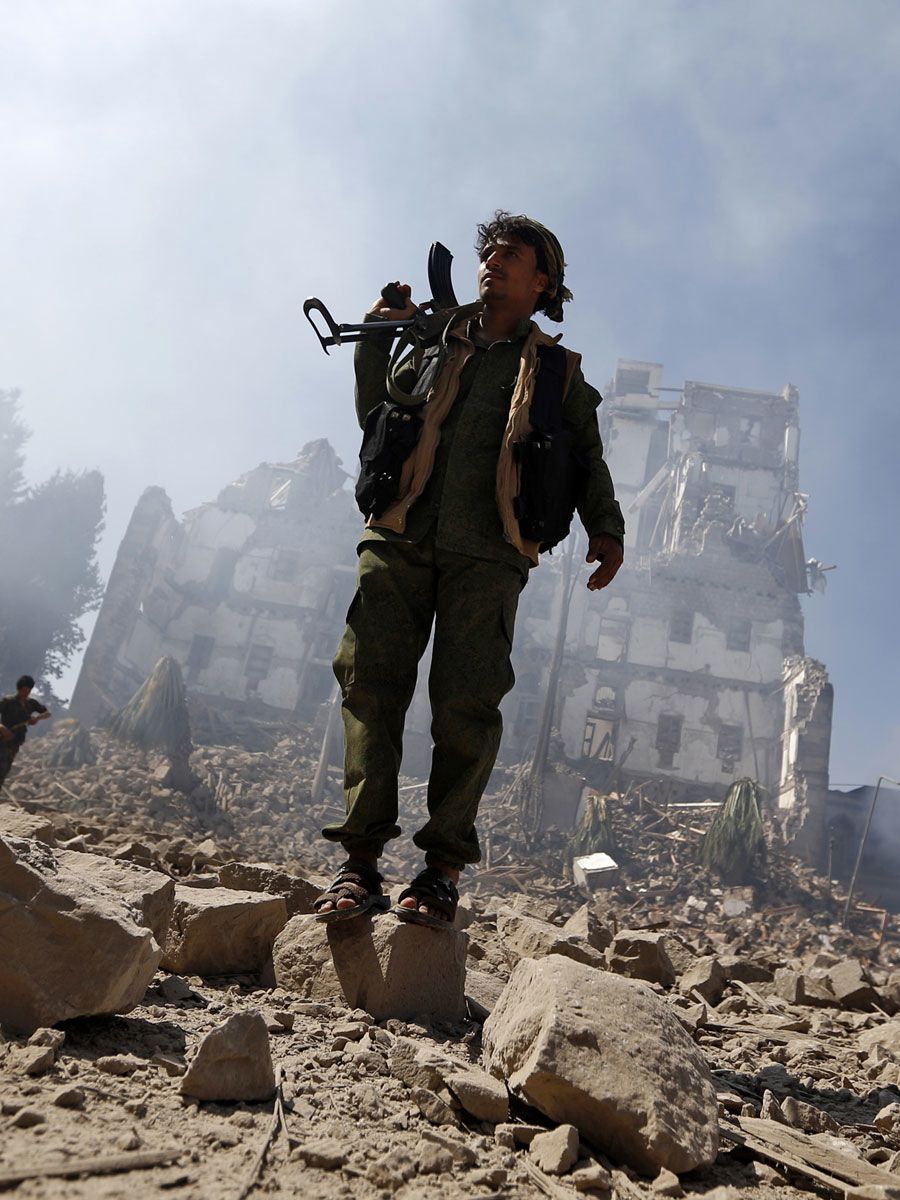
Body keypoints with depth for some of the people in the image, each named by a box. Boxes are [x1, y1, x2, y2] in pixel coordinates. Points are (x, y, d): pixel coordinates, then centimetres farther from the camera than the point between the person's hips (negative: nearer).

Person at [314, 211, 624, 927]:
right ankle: (361, 860, -6)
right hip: (401, 539, 2)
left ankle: (444, 869, -2)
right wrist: (375, 341, 14)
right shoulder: (435, 343, 26)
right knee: (371, 683, -10)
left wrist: (606, 529, 0)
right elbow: (378, 418, 25)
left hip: (485, 553, -2)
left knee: (467, 702, -11)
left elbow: (589, 458, 16)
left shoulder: (558, 369, 22)